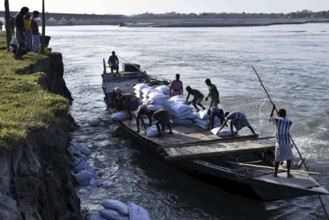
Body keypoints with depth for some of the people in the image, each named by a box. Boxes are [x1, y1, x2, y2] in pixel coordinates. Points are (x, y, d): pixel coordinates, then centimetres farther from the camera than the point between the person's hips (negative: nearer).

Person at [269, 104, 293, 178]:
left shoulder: (277, 119, -4)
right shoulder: (289, 122, -1)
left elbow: (270, 118, 16)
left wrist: (273, 109, 27)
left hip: (279, 143, 0)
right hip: (287, 143, 0)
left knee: (277, 159, 12)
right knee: (289, 158, 15)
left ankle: (275, 173, 21)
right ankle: (288, 173, 16)